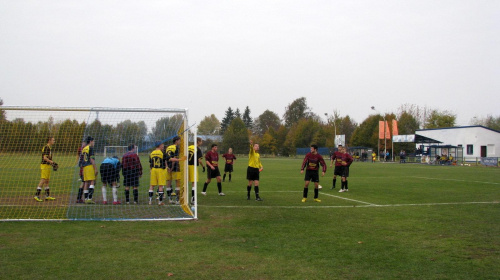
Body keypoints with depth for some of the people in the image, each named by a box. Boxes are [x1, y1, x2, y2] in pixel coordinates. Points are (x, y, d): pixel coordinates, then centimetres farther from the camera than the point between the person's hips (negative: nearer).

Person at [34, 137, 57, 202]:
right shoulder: (46, 147, -14)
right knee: (43, 181, -11)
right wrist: (51, 162, -26)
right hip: (45, 166, -10)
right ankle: (37, 195, -10)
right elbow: (45, 157, -22)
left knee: (47, 181, 13)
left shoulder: (49, 147, 17)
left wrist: (52, 164, 19)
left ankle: (47, 195, 18)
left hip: (48, 166, 10)